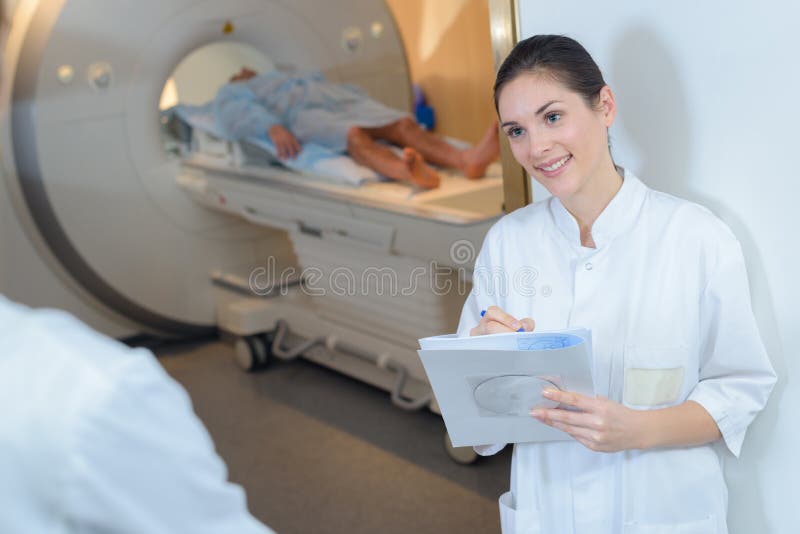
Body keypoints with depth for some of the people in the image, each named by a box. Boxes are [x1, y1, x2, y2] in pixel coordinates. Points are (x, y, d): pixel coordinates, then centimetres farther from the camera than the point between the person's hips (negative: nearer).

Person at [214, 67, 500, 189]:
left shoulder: (287, 78, 45)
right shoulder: (229, 94, 28)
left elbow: (339, 89, 31)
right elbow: (238, 116, 2)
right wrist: (273, 127, -19)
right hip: (299, 115, -6)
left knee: (405, 124, -24)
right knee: (355, 136, -39)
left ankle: (466, 160, -49)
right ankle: (410, 173, -69)